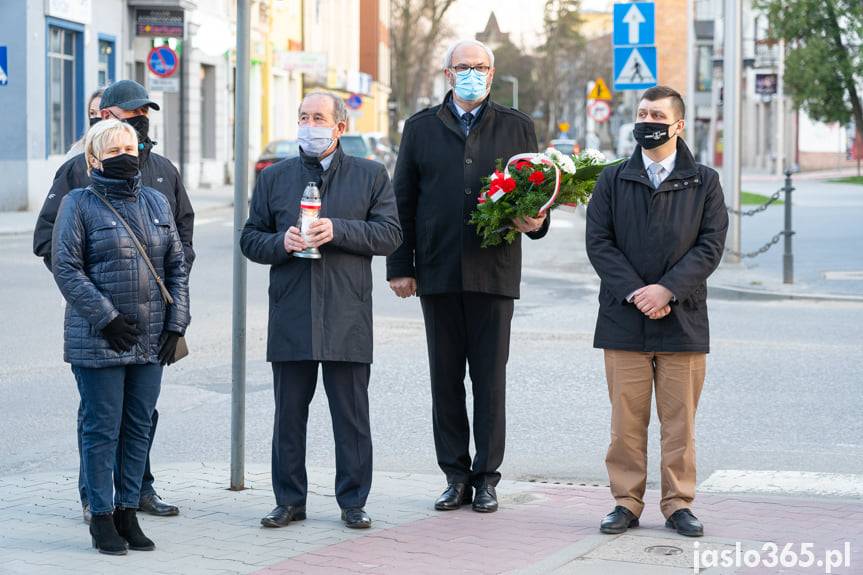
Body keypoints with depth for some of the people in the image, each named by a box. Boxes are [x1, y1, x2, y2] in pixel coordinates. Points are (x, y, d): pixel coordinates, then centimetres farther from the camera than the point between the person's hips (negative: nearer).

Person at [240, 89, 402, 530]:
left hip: (347, 316, -2)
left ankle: (353, 501, 12)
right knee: (289, 411, 5)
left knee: (351, 414, 2)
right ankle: (289, 500, 15)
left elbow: (389, 234, -1)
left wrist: (338, 230, -14)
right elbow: (250, 239, 12)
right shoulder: (274, 178, 13)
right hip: (290, 315, 2)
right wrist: (281, 243, -9)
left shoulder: (371, 176, 8)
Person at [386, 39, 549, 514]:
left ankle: (487, 478, 10)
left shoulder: (517, 128, 9)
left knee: (490, 380, 2)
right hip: (438, 273, 1)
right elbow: (402, 202, 10)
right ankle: (456, 477, 13)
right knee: (445, 379, 5)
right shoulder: (421, 128, 10)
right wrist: (399, 267, 4)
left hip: (494, 273, -1)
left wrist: (534, 222, -12)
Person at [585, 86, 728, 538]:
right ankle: (627, 502, 10)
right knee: (626, 419, 2)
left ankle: (678, 504, 11)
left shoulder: (704, 183, 7)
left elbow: (711, 245, -2)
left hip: (683, 319, 0)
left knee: (680, 420, 3)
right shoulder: (612, 180, 9)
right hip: (624, 319, 1)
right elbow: (598, 242, 0)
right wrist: (635, 293, -12)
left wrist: (667, 289, -14)